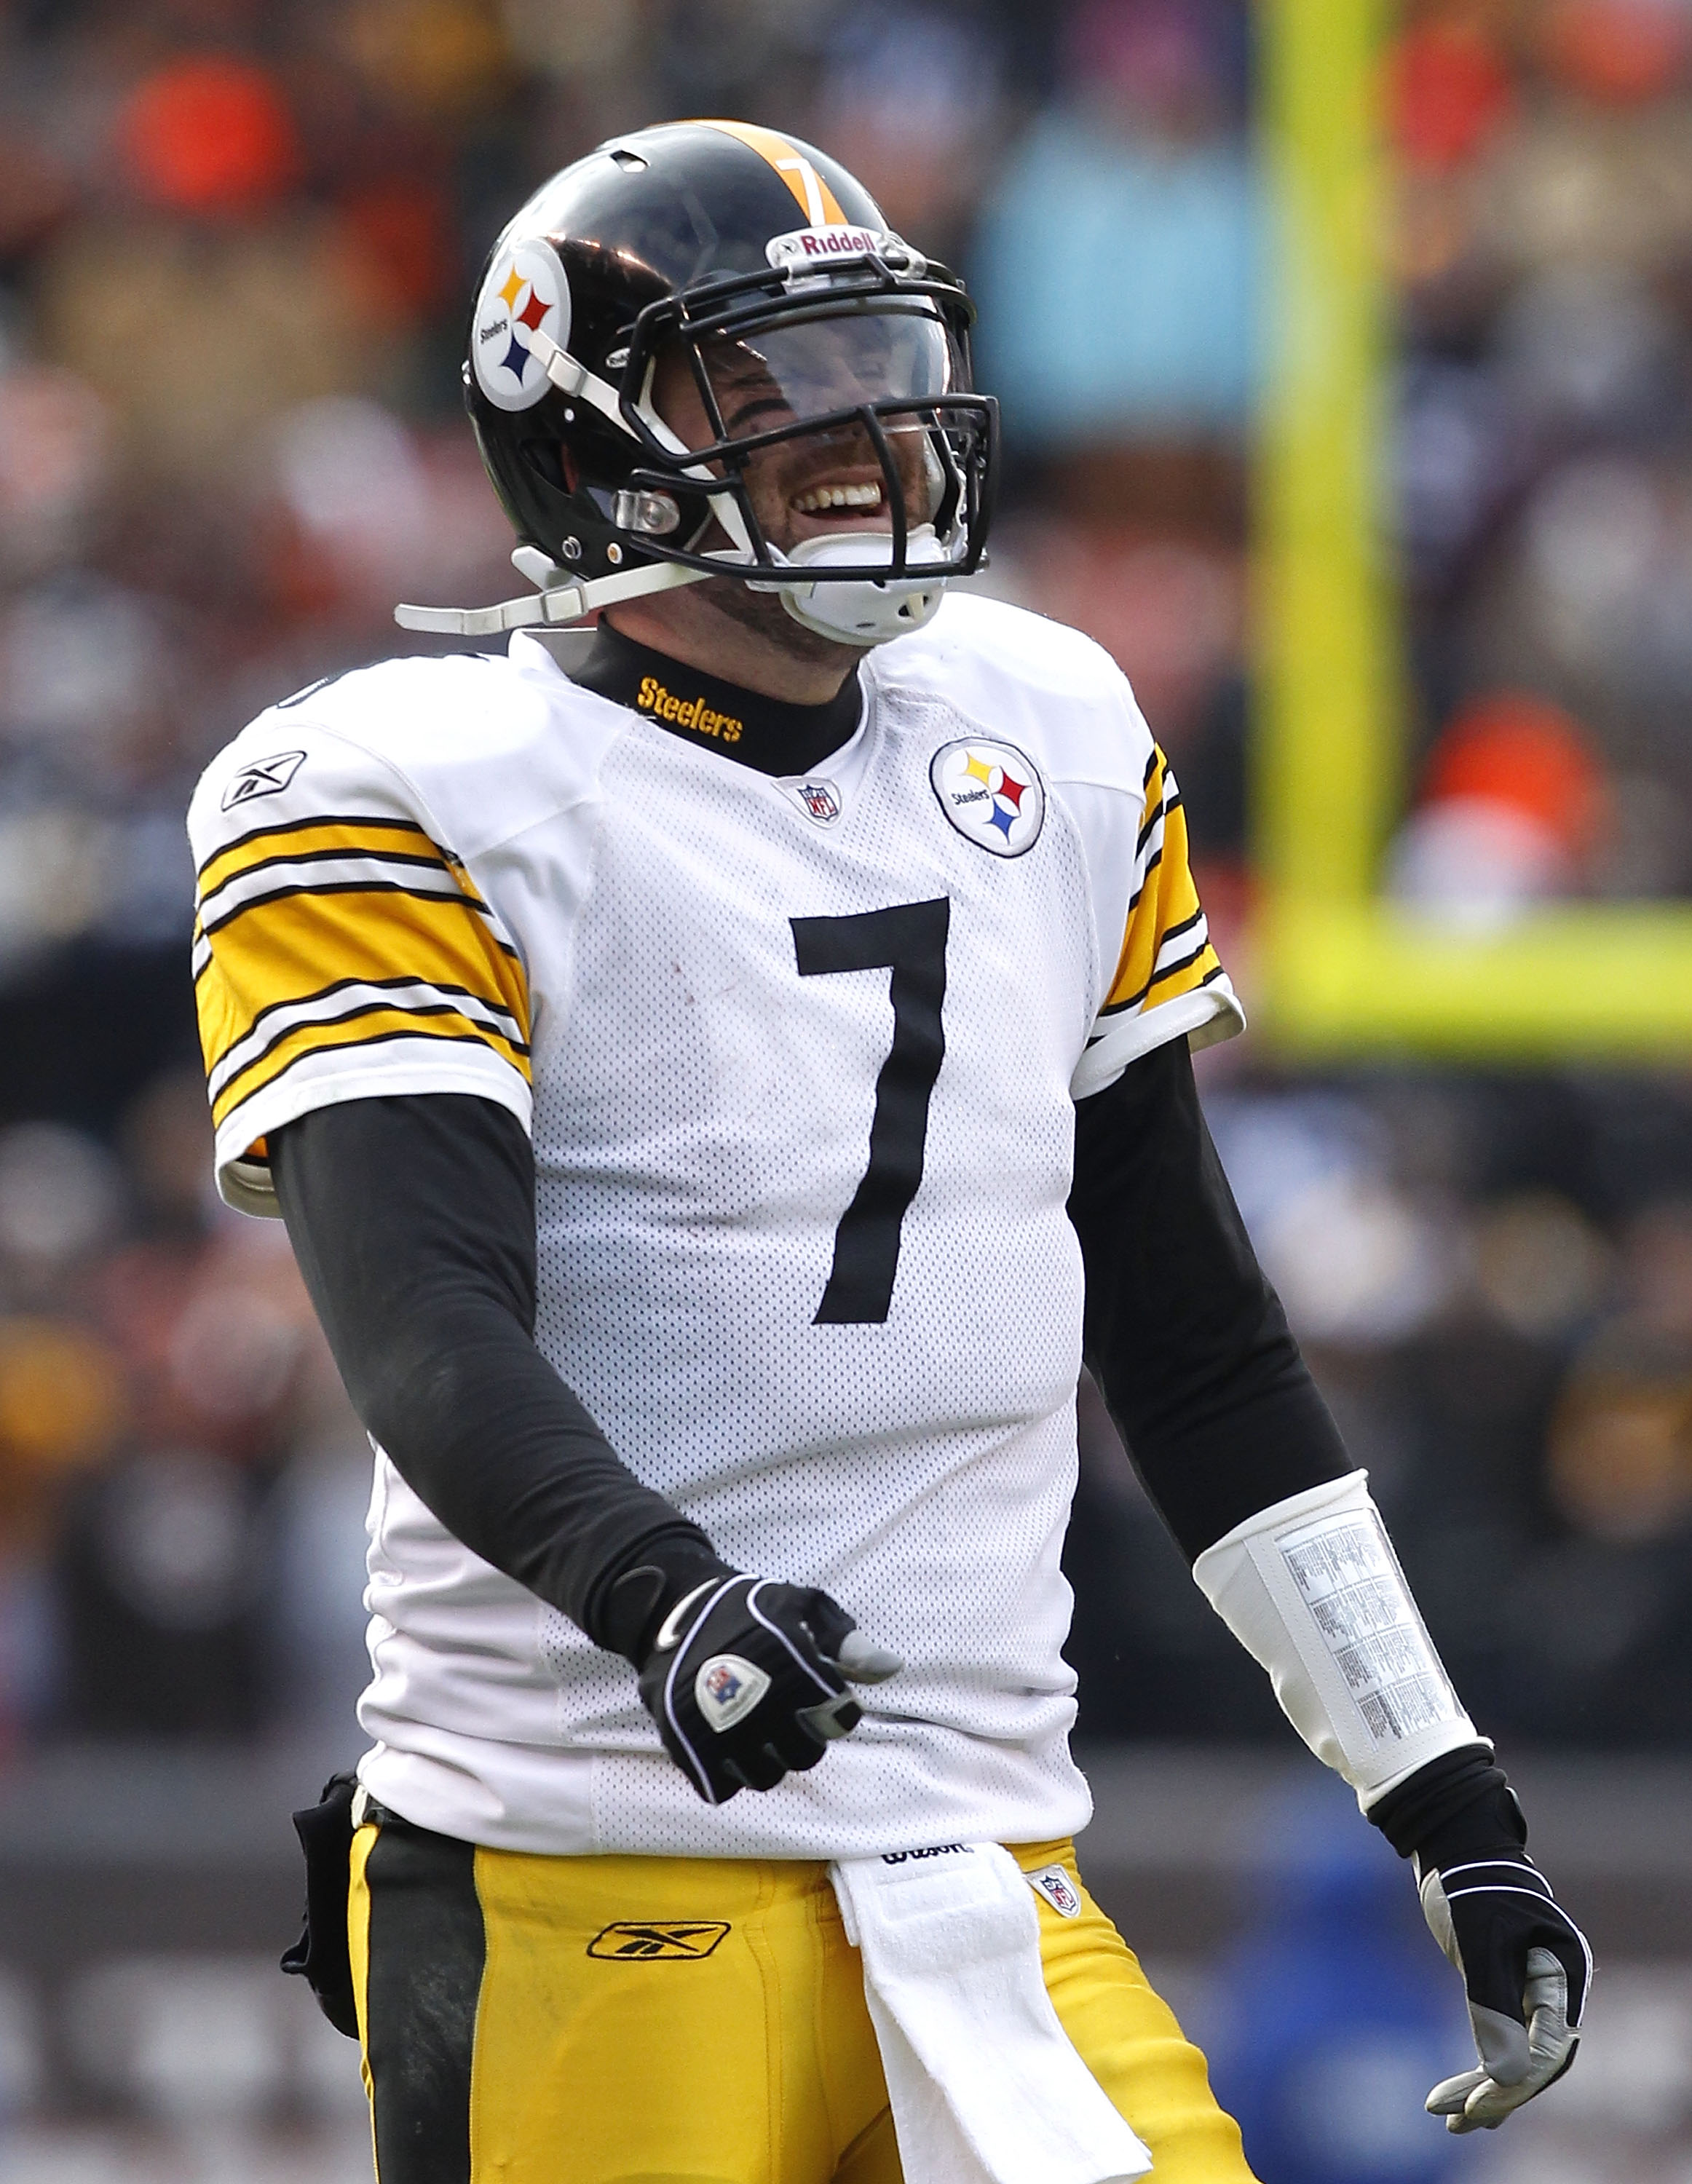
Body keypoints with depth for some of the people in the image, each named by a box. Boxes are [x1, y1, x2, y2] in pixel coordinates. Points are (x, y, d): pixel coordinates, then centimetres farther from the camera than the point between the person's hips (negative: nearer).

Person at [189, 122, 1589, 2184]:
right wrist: (661, 1595, -38)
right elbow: (427, 1329, -18)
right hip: (594, 1895, -5)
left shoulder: (1051, 745, 15)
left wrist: (1442, 1796, 17)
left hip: (981, 1867, 5)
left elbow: (1193, 1331, 21)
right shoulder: (403, 804, -4)